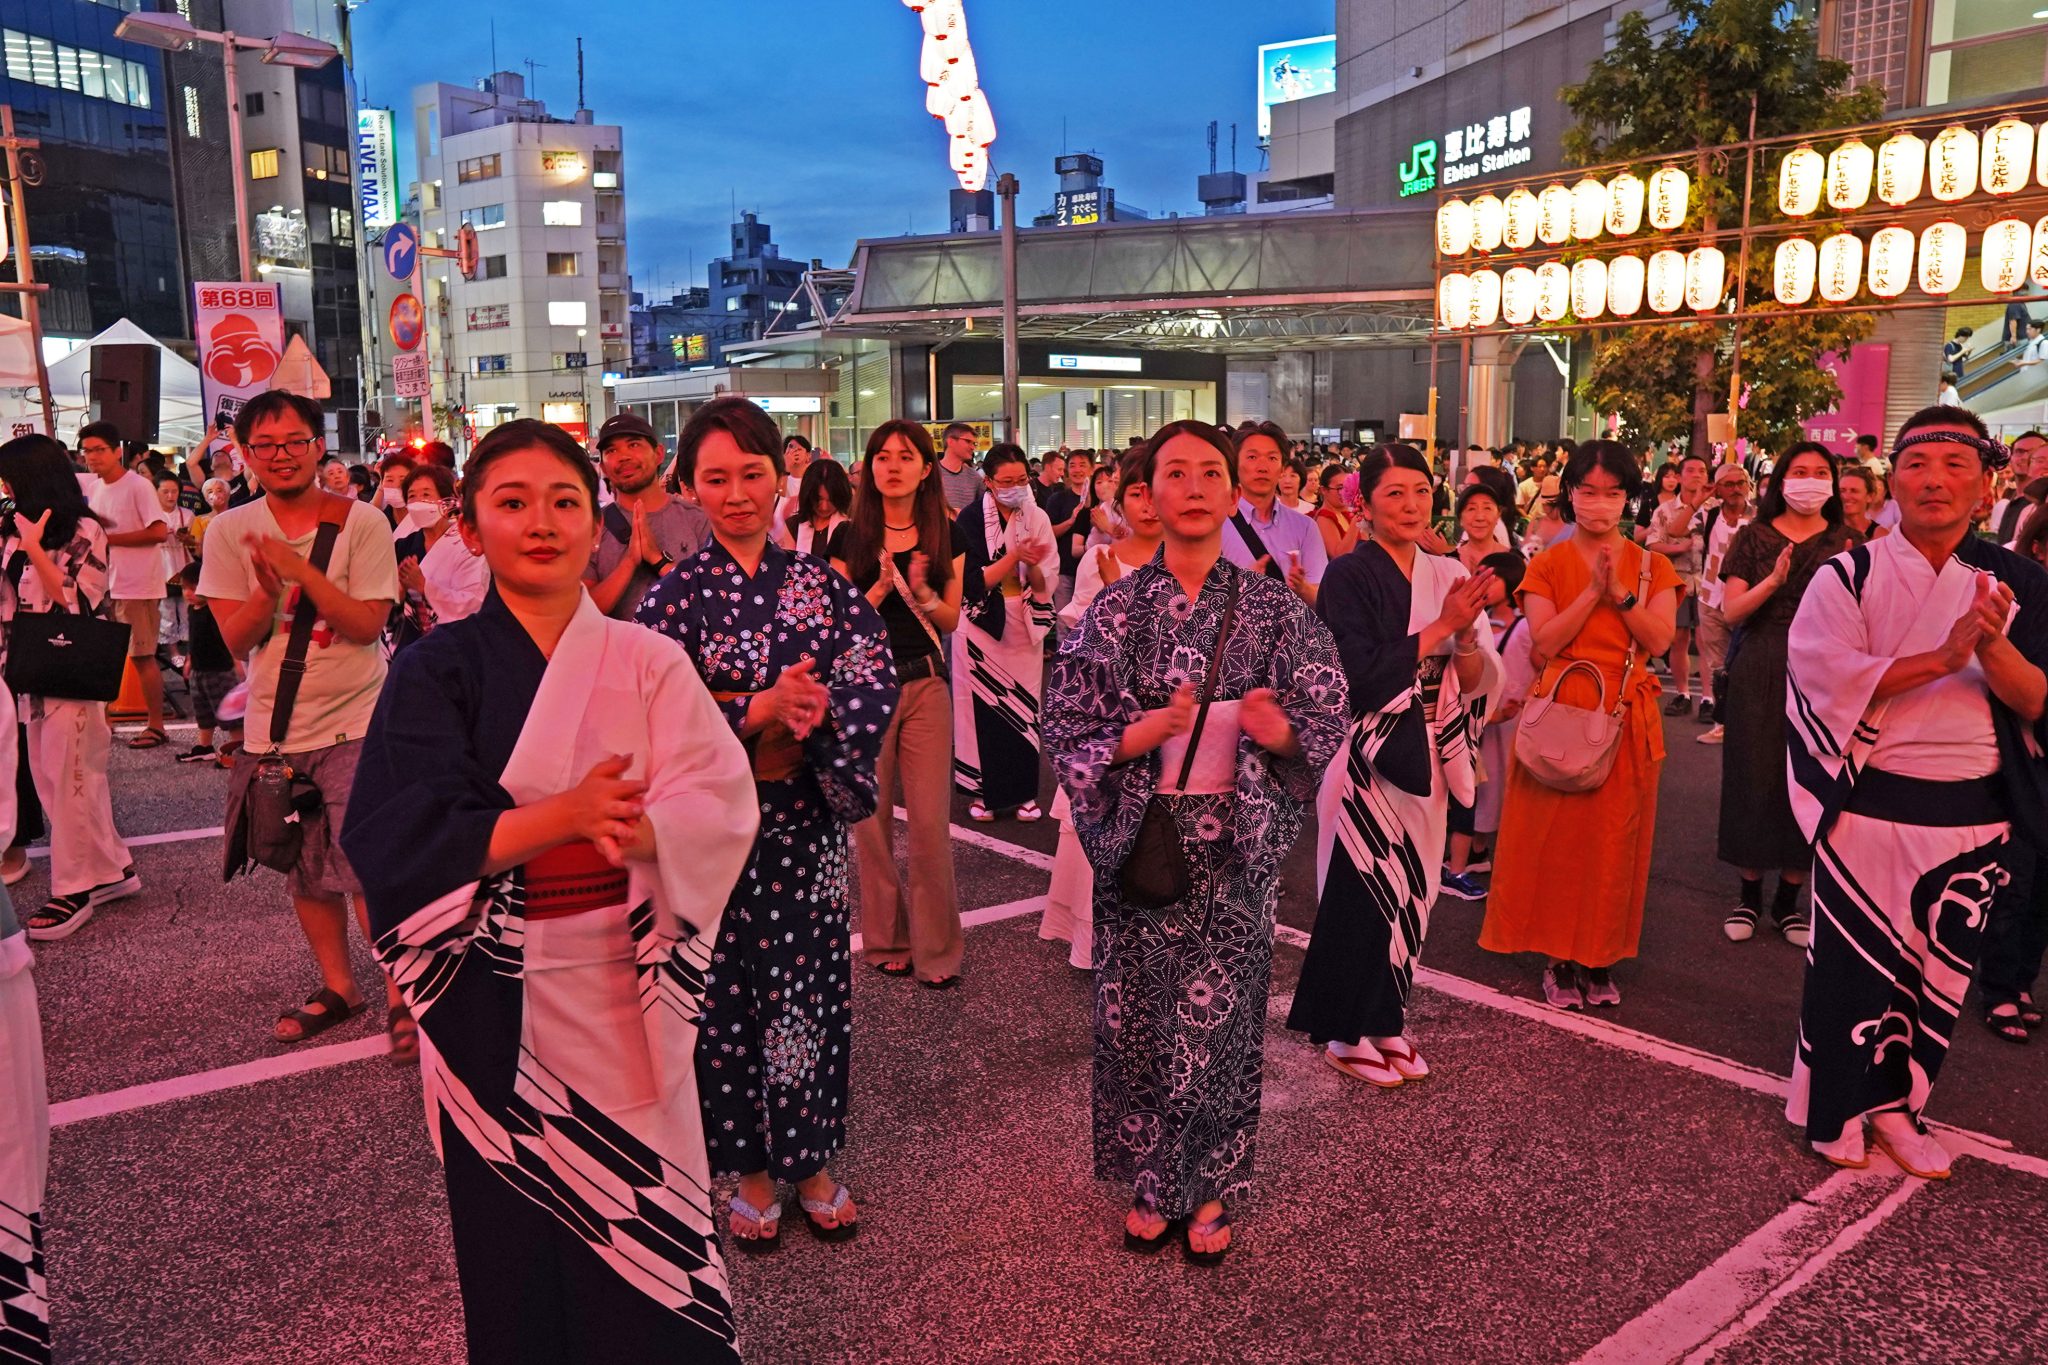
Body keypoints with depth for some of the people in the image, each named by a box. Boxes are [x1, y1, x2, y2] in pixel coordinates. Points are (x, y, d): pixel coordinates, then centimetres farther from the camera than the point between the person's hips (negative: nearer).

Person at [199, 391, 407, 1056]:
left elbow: (368, 623, -14)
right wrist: (270, 588, -22)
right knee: (305, 870, 14)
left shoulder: (361, 522, -8)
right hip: (276, 728, 4)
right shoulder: (230, 531, 1)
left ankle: (399, 995, 7)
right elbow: (235, 637, -3)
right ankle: (338, 986, 32)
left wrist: (301, 569, -23)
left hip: (354, 724, -4)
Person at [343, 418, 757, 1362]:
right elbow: (400, 837, -14)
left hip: (622, 987, 0)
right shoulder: (438, 671, -3)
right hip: (492, 1000, 0)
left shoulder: (646, 663, -1)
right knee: (517, 1246, 15)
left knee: (646, 1235, 9)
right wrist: (566, 813, -26)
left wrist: (632, 829, -32)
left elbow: (722, 807, -10)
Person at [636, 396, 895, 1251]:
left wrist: (813, 714, -24)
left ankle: (813, 1164, 29)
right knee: (731, 996, 9)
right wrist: (762, 709, -22)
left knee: (813, 988, 10)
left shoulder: (821, 584, 4)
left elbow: (877, 681, -6)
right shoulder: (674, 597, -3)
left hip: (808, 823, 2)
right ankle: (752, 1172, 28)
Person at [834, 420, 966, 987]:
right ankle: (886, 941, 21)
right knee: (872, 818, 5)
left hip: (925, 684, 1)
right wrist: (883, 584, -18)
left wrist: (920, 589, -14)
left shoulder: (944, 534, 5)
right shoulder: (849, 536, 0)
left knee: (931, 821, -2)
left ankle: (936, 948, 11)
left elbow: (951, 620, 5)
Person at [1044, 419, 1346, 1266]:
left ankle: (1210, 1188, 30)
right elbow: (1067, 732, -4)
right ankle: (1152, 1185, 31)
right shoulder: (1118, 609, -3)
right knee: (1143, 1014, 10)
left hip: (1234, 845, 0)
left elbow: (1326, 725, 0)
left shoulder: (1273, 610, -2)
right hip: (1141, 837, 0)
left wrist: (1281, 732, -21)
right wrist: (1137, 737, -22)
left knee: (1224, 1016, 9)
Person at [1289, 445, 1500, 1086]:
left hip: (1423, 761, 6)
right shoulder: (1349, 576, -10)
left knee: (1409, 891, 13)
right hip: (1366, 760, -6)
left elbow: (1478, 681, 3)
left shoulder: (1448, 576, 6)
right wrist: (1439, 627, -19)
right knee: (1362, 891, 2)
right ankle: (1347, 1032, 18)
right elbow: (1360, 673, -20)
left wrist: (1465, 632, -16)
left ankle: (1384, 1021, 29)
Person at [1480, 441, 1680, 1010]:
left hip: (1626, 716, 1)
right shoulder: (1548, 565, 4)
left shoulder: (1651, 566, 7)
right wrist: (1593, 591, -14)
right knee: (1557, 836, 2)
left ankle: (1601, 957, 19)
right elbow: (1545, 642, -9)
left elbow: (1659, 640, -7)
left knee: (1614, 837, 6)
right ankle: (1561, 958, 14)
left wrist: (1620, 593, -16)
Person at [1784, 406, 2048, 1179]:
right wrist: (1942, 656, -26)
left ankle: (1898, 1105, 31)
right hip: (1868, 807, -3)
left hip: (1972, 816, 3)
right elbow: (1830, 678, -17)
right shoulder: (1848, 577, -6)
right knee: (1856, 960, 7)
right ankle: (1835, 1108, 25)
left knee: (1940, 968, 13)